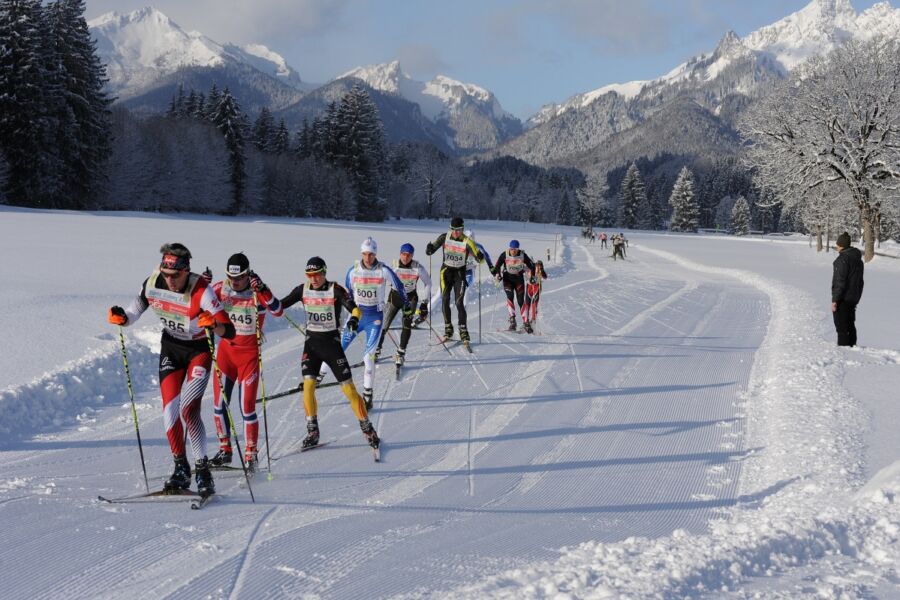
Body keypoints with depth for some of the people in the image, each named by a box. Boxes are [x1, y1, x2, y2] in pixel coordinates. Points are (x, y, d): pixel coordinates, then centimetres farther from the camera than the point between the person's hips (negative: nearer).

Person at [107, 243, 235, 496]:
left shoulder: (201, 290, -28)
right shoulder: (153, 283, -14)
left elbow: (230, 332, -31)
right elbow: (135, 311, 3)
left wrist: (214, 326, -52)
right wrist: (122, 318, -19)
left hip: (199, 350, -4)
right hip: (170, 349, 4)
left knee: (188, 409, -18)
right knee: (169, 410, -4)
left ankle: (203, 470, -9)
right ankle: (181, 469, 11)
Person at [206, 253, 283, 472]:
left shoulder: (258, 292, -13)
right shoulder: (221, 288, -3)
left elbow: (277, 311, -28)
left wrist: (262, 290, -42)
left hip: (249, 353, -4)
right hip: (226, 349, 4)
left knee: (247, 407, -5)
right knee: (219, 404, 5)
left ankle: (251, 454, 7)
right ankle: (225, 450, 20)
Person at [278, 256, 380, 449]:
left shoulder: (335, 290, -10)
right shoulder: (303, 290, 1)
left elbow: (354, 308, -23)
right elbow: (280, 304, 5)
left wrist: (354, 319, -45)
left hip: (332, 342, -3)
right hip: (311, 341, 3)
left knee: (348, 388, -4)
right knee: (308, 385, -11)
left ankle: (368, 429, 8)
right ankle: (312, 432, 3)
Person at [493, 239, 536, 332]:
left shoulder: (522, 255, -12)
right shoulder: (504, 255, -13)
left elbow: (531, 265, -5)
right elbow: (497, 266, -6)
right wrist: (497, 274, -24)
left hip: (519, 278, 1)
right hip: (507, 278, -1)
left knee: (521, 300, -4)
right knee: (510, 296, -22)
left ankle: (525, 322, 1)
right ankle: (512, 320, -23)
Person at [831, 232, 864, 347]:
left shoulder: (843, 259, -17)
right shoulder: (858, 259, 12)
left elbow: (840, 282, -21)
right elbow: (860, 281, 18)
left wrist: (835, 300, -18)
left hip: (843, 299, -9)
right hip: (853, 299, 9)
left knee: (842, 327, -5)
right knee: (850, 325, 18)